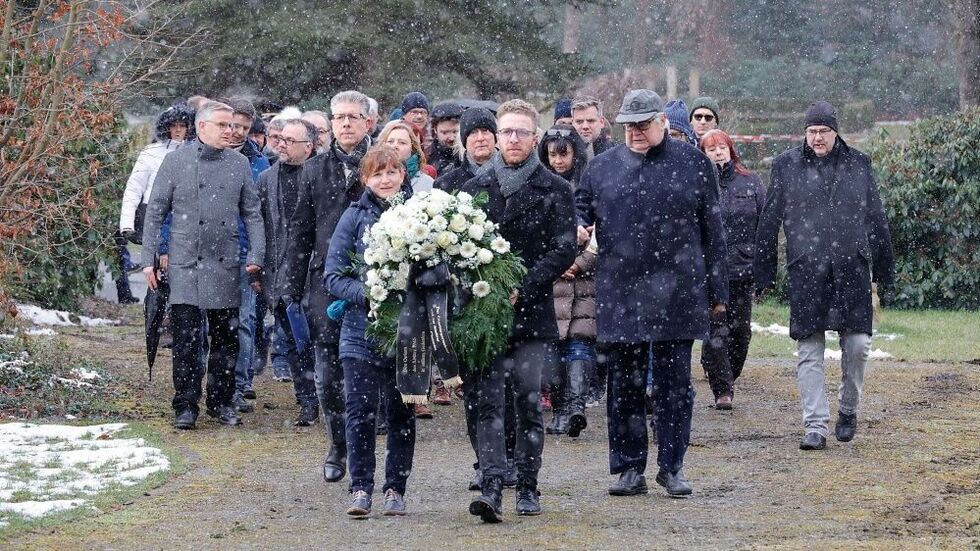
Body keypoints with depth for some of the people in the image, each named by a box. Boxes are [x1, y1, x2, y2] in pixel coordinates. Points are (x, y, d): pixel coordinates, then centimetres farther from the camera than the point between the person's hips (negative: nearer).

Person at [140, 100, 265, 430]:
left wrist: (256, 256, 0)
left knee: (226, 338, 8)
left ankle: (221, 402, 20)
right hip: (185, 264, -3)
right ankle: (186, 406, 4)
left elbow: (252, 214, 11)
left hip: (225, 266, 3)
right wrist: (149, 259, -1)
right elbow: (155, 212, 3)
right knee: (186, 338, -4)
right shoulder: (176, 162, 0)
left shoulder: (239, 164, 7)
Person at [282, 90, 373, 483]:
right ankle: (338, 447, 15)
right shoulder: (315, 170, 11)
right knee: (328, 373, 2)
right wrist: (292, 289, 7)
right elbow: (300, 232, 12)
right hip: (326, 284, 2)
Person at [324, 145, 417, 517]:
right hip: (362, 329, -1)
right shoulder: (355, 217, 1)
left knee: (401, 413, 7)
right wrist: (367, 295, -16)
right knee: (361, 412, -4)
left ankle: (396, 489, 16)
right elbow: (333, 275, 0)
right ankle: (361, 489, 4)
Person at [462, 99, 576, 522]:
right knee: (489, 401, -8)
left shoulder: (554, 191, 3)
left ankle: (528, 487, 12)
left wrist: (522, 289, -14)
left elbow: (563, 250, -4)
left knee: (529, 402, 2)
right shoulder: (474, 189, 11)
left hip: (533, 313, -1)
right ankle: (492, 487, -15)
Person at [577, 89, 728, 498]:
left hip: (677, 294, -1)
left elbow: (712, 232, 6)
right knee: (624, 384, 5)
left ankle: (672, 467, 13)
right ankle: (630, 469, 12)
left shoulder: (693, 164, 5)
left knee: (674, 383, 4)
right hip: (619, 294, 1)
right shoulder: (602, 168, 8)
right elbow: (579, 214, 16)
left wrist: (717, 291, 4)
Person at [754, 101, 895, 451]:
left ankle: (848, 409, 18)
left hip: (852, 269, 1)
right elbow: (769, 222, 9)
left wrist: (885, 274, 14)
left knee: (857, 344, -6)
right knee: (809, 352, -2)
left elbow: (876, 221, 14)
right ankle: (815, 426, 1)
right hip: (806, 272, -1)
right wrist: (764, 274, 7)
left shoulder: (859, 165, 9)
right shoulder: (787, 166, 6)